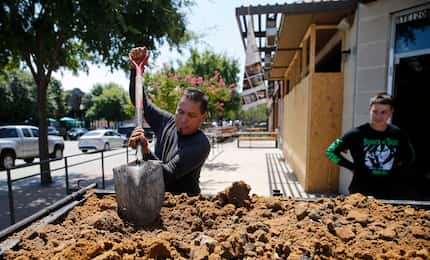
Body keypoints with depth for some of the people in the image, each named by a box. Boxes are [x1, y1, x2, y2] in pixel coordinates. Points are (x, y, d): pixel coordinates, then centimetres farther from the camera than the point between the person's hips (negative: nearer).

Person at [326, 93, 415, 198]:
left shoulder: (398, 134, -1)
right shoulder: (357, 133, -13)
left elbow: (409, 157, 19)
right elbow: (331, 151, -10)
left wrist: (398, 171, 7)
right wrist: (352, 167, -9)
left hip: (388, 194, 4)